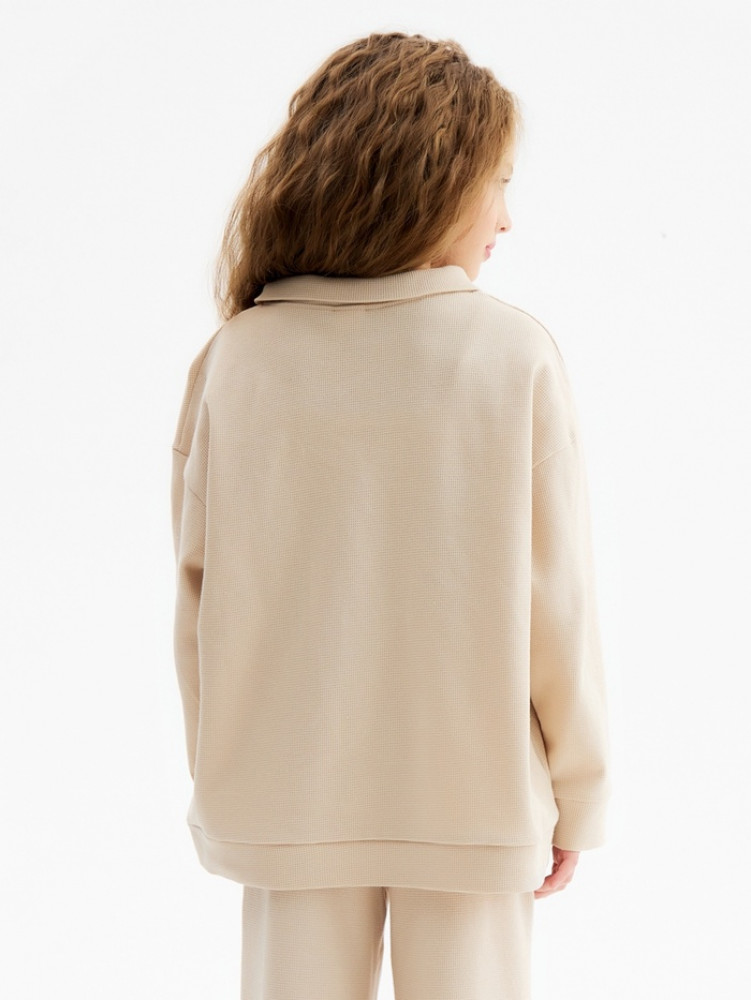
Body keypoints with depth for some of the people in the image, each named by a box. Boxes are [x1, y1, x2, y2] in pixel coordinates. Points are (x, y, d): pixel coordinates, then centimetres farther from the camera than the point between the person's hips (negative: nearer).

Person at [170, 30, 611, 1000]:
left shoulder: (236, 359, -8)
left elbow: (199, 596, -3)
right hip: (474, 803, -1)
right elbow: (553, 598, -9)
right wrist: (577, 794, 4)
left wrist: (218, 773, 11)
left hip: (287, 805, 2)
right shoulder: (514, 354, -12)